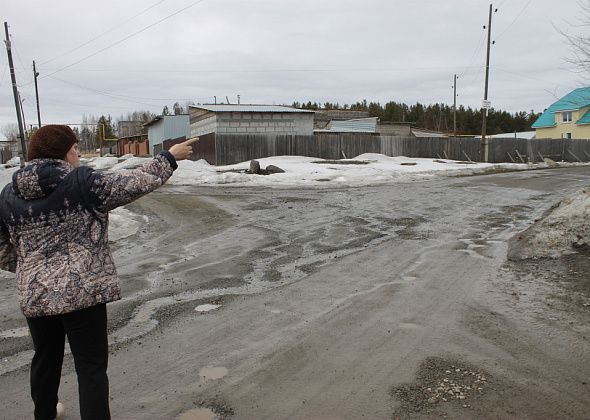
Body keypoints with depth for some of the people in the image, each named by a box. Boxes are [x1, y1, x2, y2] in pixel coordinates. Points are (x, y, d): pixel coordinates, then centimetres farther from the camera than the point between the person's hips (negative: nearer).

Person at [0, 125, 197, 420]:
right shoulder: (82, 182, -12)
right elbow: (135, 183, -6)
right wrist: (170, 158, 5)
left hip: (34, 295, 6)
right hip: (83, 292, -6)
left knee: (45, 358, 26)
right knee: (91, 366, 5)